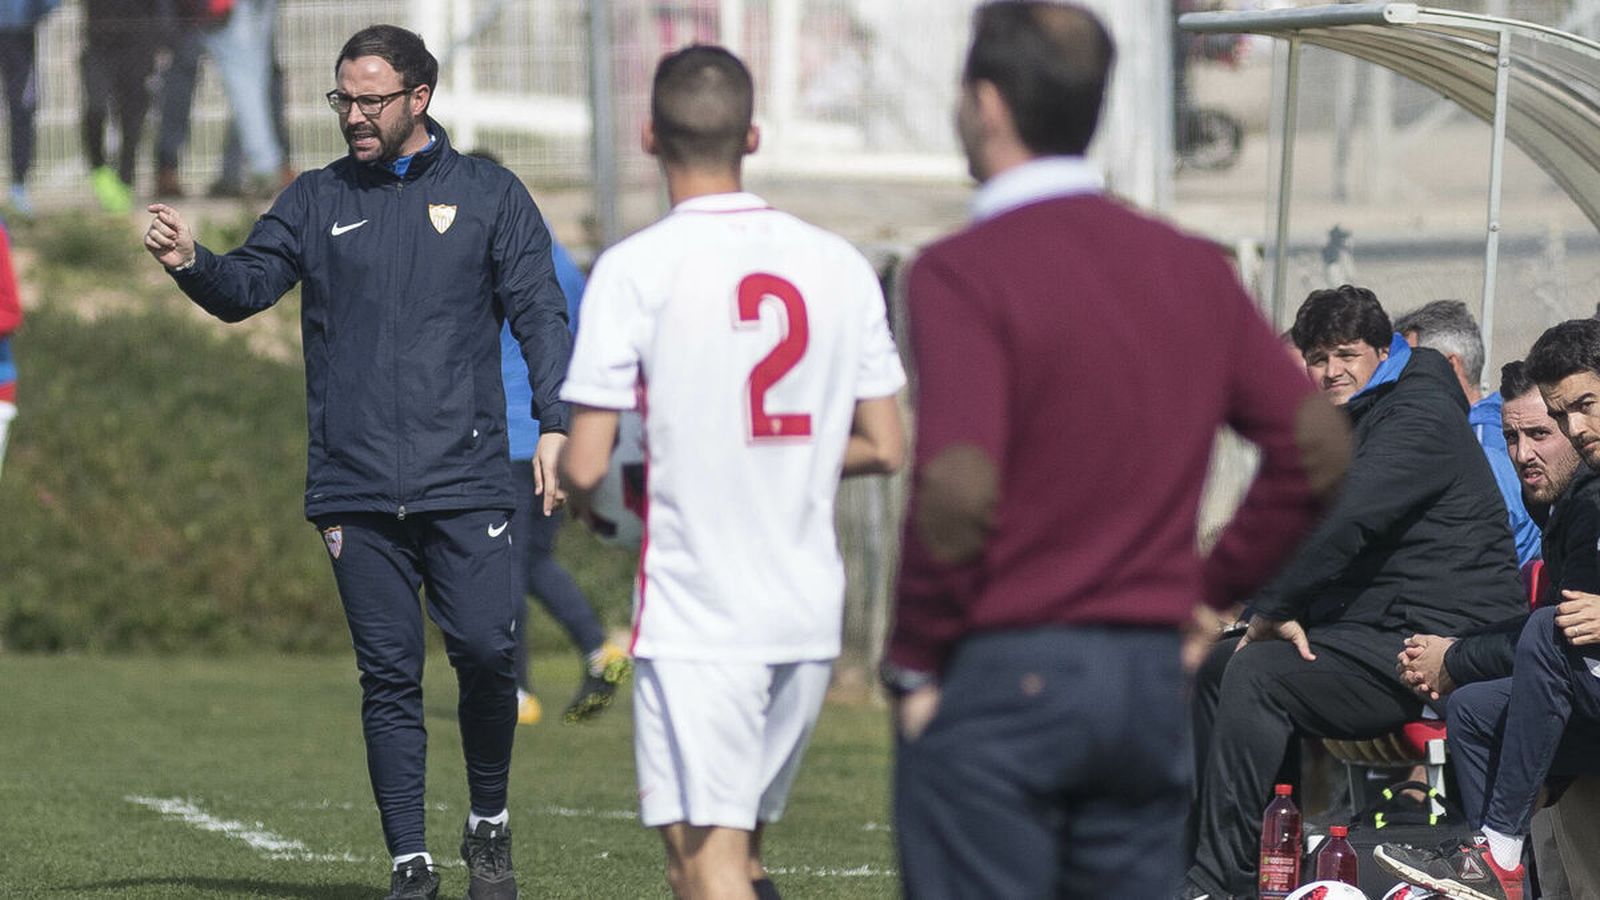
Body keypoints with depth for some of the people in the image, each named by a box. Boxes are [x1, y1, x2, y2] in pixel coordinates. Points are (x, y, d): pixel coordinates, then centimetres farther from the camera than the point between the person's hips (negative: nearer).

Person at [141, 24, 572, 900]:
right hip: (356, 489, 2)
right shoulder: (318, 200, 11)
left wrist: (555, 424, -8)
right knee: (388, 676, 2)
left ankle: (489, 825, 15)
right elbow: (247, 285, 4)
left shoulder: (489, 196, 7)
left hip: (465, 483, -1)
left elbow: (539, 313, 4)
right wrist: (192, 263, -19)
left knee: (486, 655, -8)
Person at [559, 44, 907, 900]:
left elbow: (585, 466, -11)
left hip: (697, 614, -5)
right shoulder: (841, 266, 5)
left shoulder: (635, 269, -9)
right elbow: (883, 447, 9)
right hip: (811, 608, 5)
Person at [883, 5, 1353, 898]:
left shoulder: (963, 272, -11)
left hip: (998, 687, -6)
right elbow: (1319, 441, 9)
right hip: (1153, 678, 6)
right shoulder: (1193, 268, 8)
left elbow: (959, 488, -22)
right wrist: (1209, 588, 14)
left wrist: (915, 664, -10)